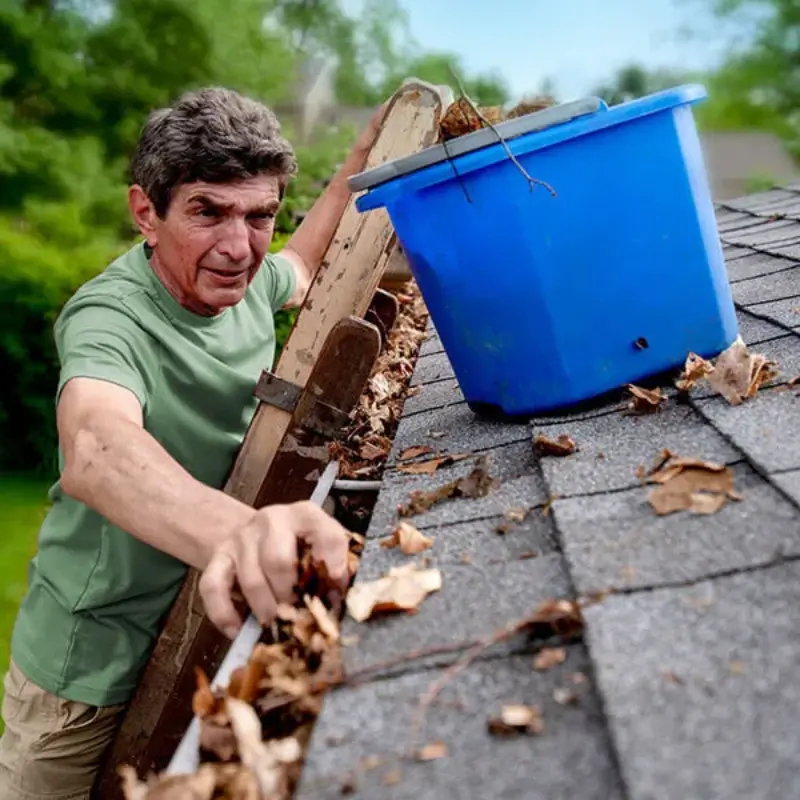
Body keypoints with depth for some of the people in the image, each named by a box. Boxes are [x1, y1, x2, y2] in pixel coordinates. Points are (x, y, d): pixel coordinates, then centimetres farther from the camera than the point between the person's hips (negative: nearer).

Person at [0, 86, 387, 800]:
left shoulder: (245, 280, -6)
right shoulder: (108, 317, -27)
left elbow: (303, 266, 20)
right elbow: (92, 453, -50)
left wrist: (366, 152, 12)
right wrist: (234, 532, -70)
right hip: (93, 676, -6)